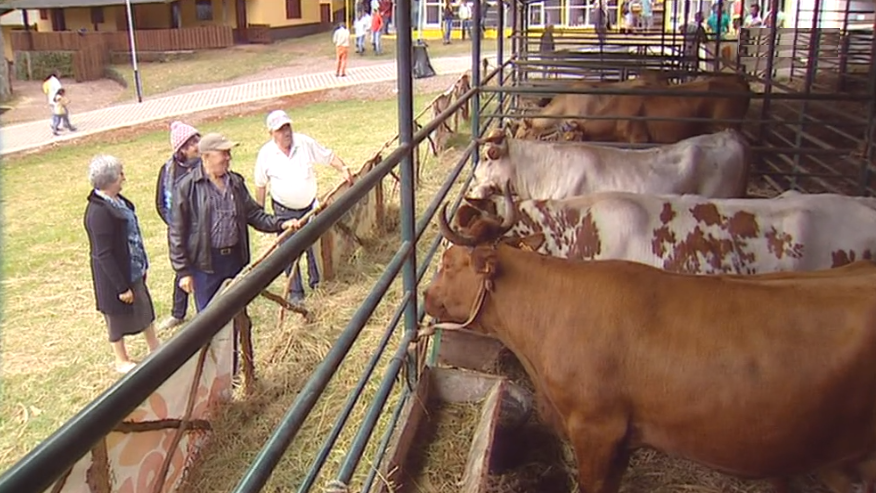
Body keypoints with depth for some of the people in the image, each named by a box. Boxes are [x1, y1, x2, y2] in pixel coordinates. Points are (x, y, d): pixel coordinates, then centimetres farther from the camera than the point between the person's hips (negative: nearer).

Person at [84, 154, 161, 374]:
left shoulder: (116, 200, -2)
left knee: (144, 307, 23)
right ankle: (122, 361, 33)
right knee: (119, 317, 12)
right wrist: (122, 286, -20)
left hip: (132, 269, 8)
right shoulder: (98, 212, -28)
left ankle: (154, 347, 43)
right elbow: (103, 254, -25)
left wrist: (142, 265, 15)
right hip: (115, 275, -8)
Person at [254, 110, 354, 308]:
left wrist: (344, 169, -20)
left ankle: (317, 283, 29)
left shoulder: (305, 143, -10)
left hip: (310, 206, 1)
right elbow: (261, 185, 0)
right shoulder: (266, 153, -11)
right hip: (284, 211, -1)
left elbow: (328, 156, -1)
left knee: (314, 245, 9)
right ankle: (295, 291, 18)